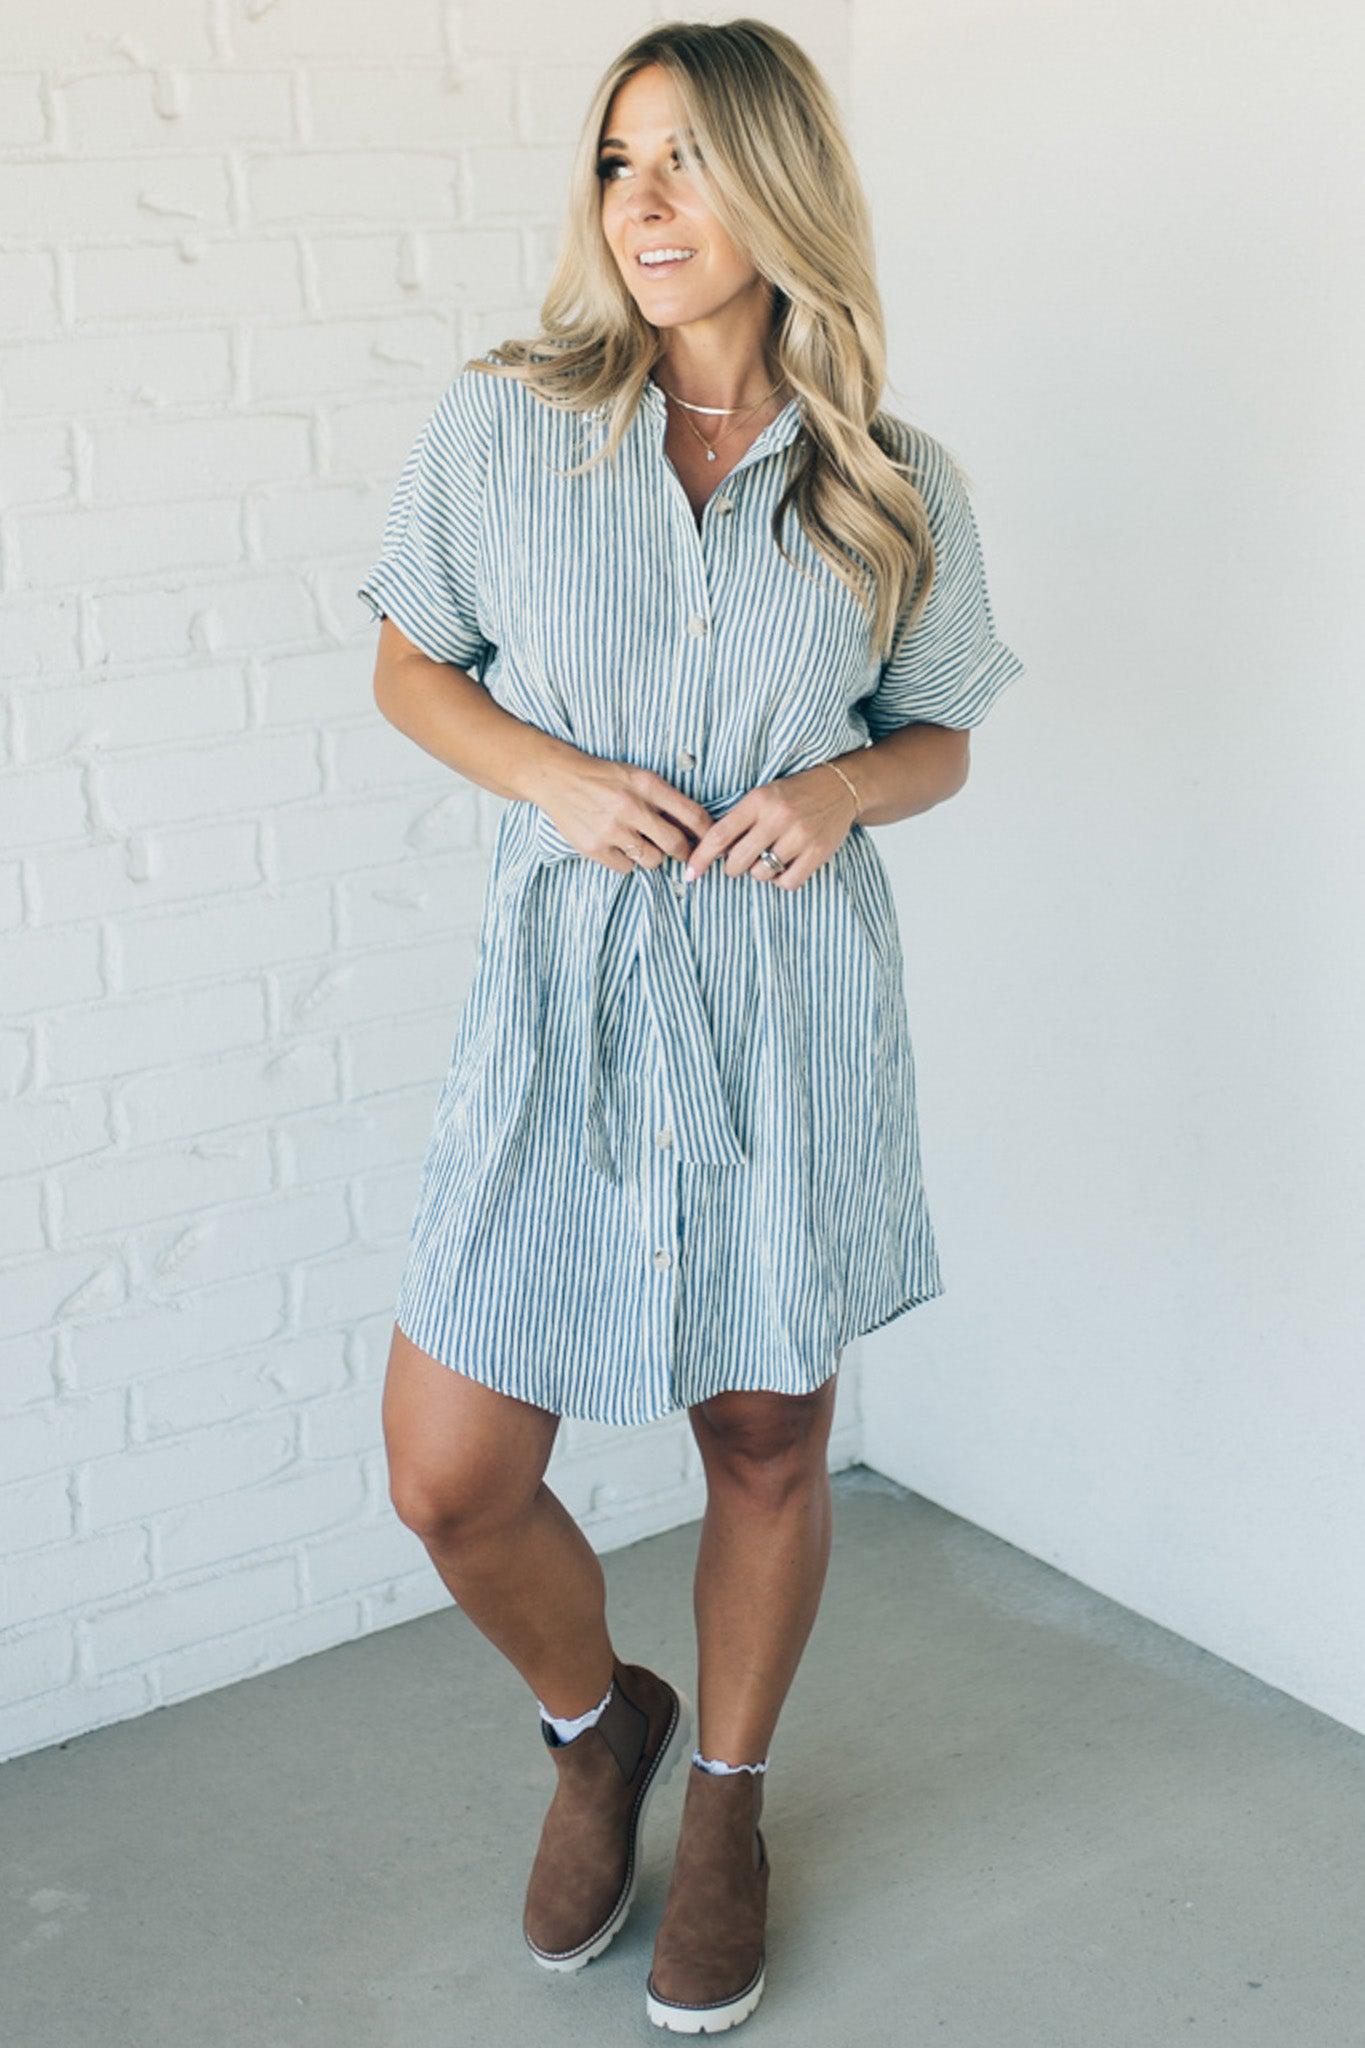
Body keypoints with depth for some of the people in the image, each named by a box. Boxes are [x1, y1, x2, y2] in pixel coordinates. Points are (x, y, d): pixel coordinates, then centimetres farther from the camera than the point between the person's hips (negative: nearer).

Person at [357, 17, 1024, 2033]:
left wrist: (842, 792, -11)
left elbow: (939, 738, 12)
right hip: (563, 998, 0)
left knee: (769, 1443, 12)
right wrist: (553, 776, -11)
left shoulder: (898, 488, 0)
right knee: (449, 1476, -1)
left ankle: (726, 1799, 39)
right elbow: (410, 669, 8)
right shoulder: (505, 425, -2)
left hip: (791, 1014, 0)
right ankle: (600, 1722, 33)